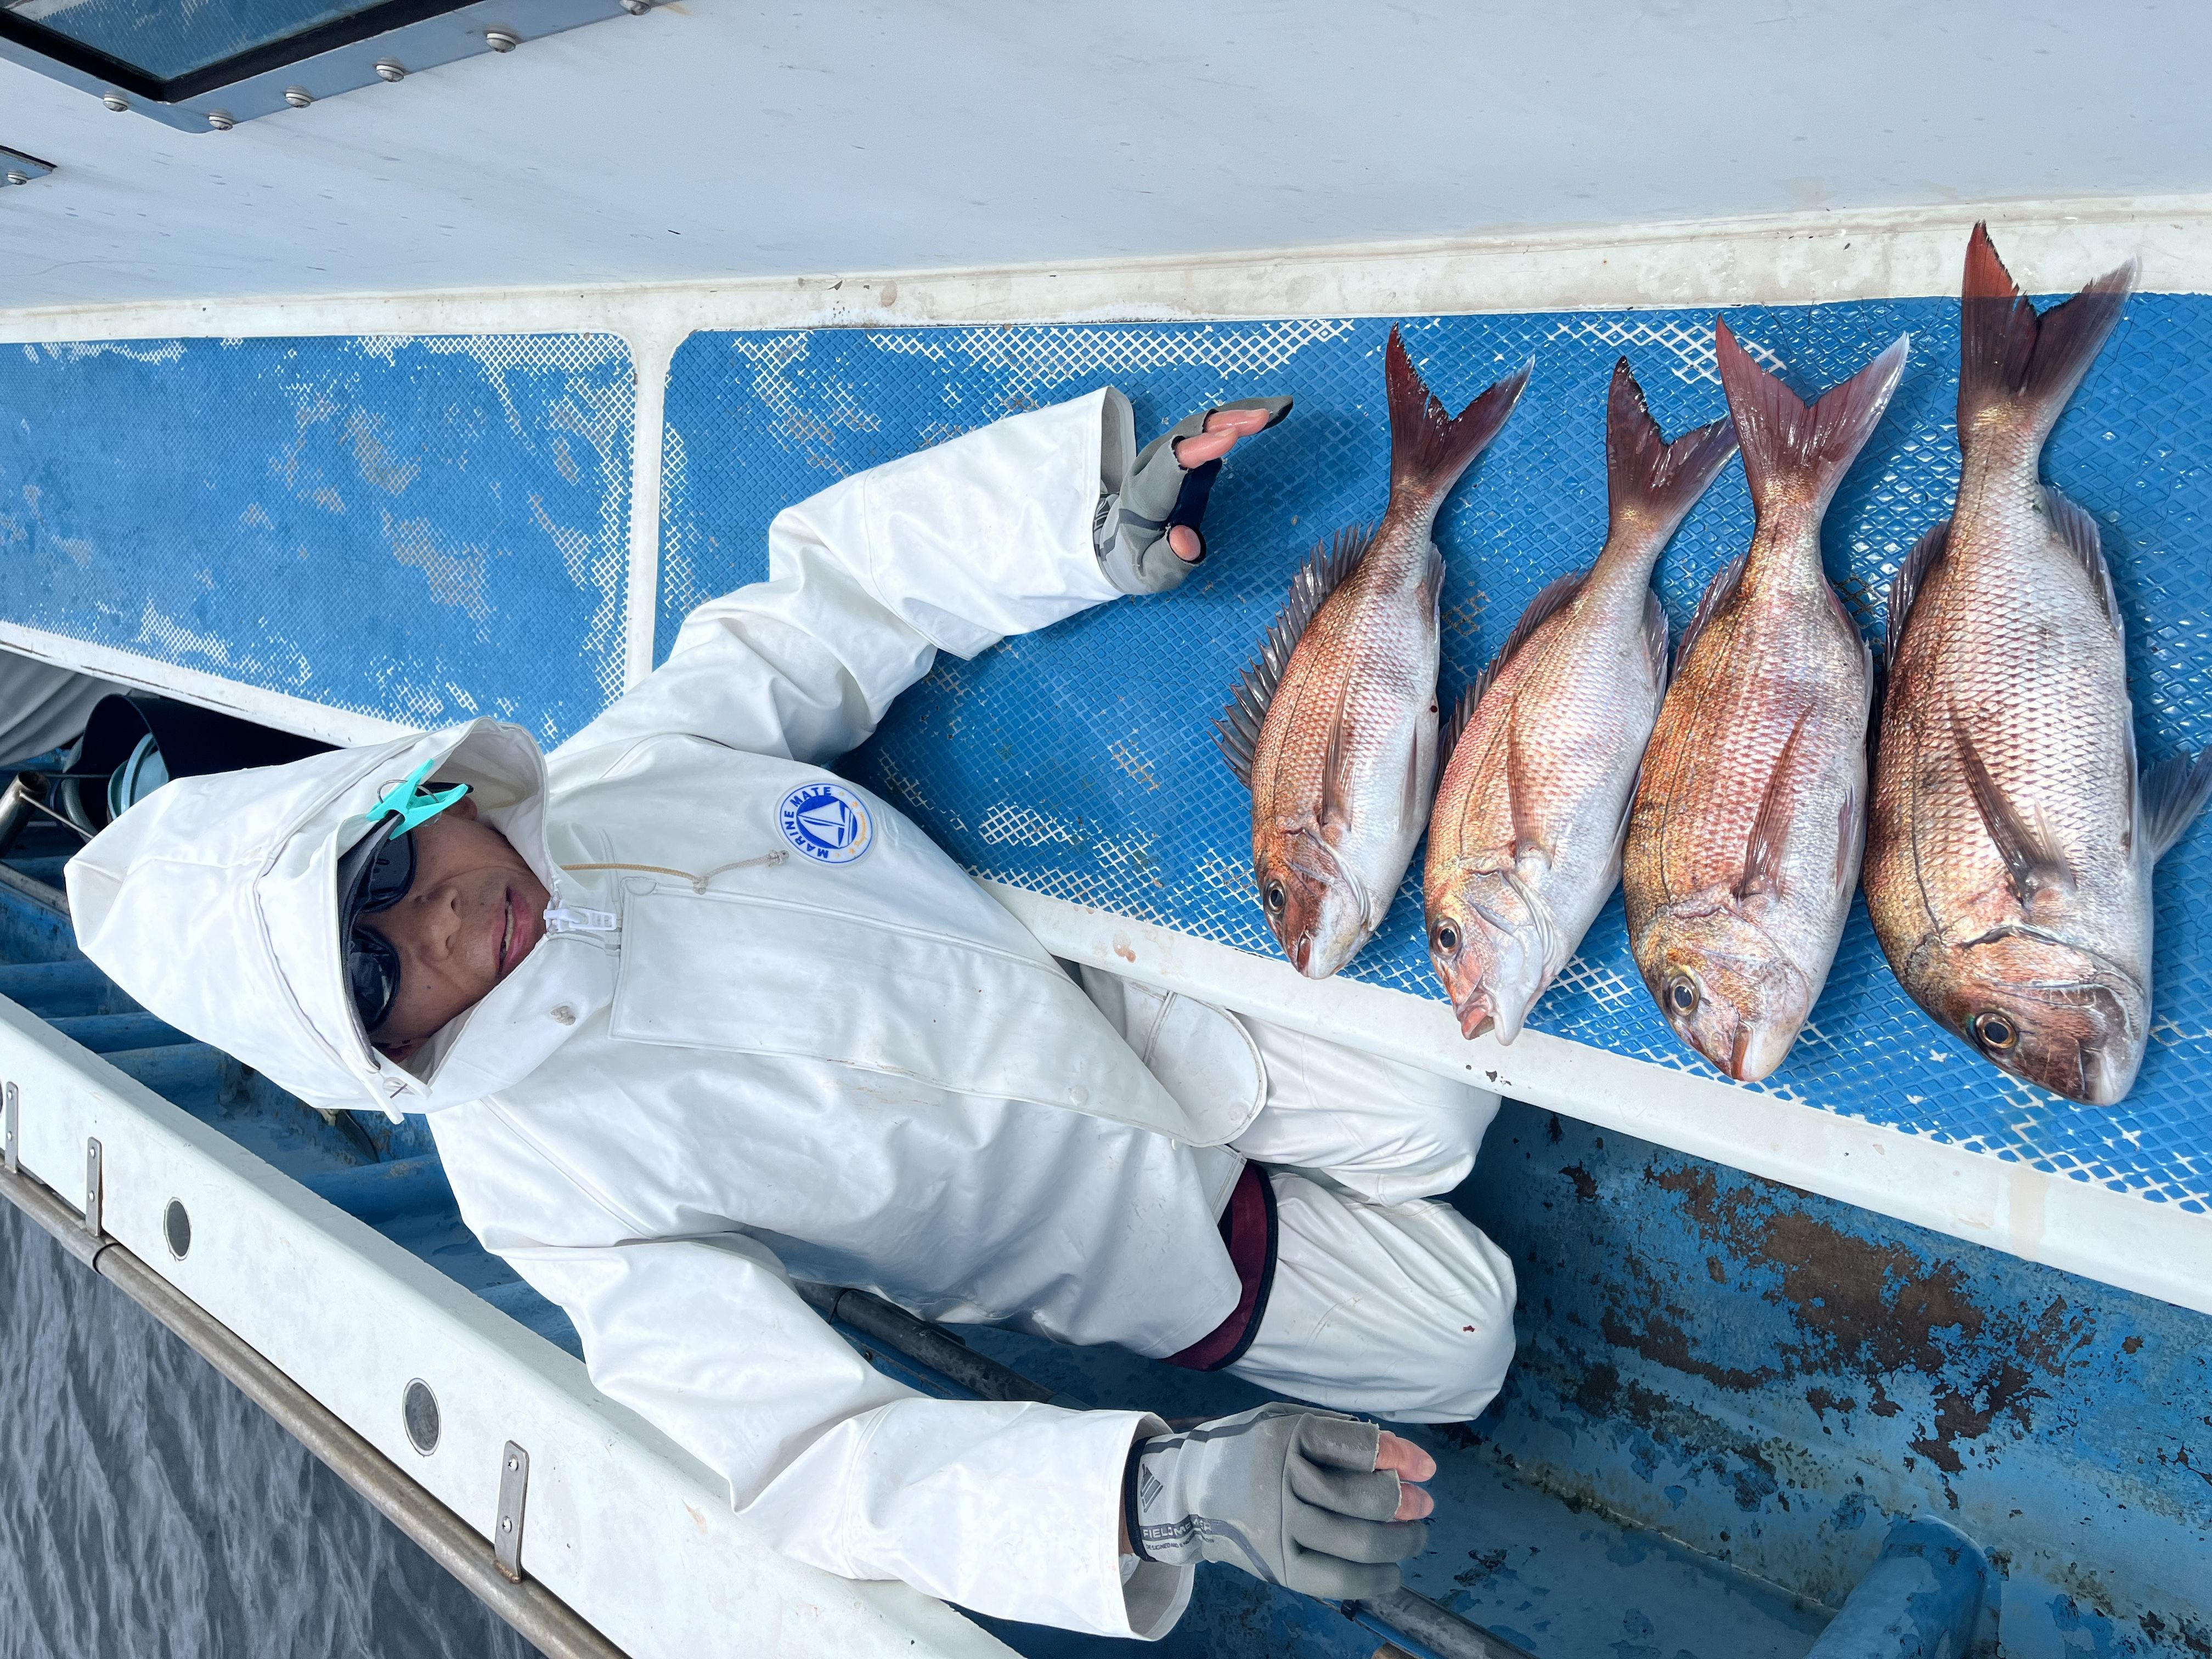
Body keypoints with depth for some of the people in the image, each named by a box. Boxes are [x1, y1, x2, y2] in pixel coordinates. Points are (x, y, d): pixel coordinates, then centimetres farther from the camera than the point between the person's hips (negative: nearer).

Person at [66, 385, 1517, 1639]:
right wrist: (1159, 1493, -48)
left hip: (1122, 1011, 5)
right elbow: (815, 1457, -34)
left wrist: (1093, 510, -23)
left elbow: (835, 580, -6)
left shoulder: (626, 770, -15)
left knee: (1442, 1110, 5)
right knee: (1454, 1343, 2)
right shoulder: (530, 1166, -26)